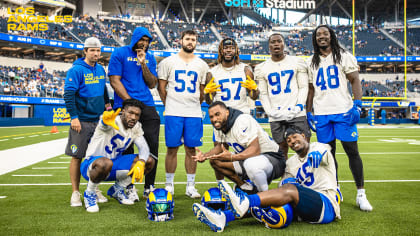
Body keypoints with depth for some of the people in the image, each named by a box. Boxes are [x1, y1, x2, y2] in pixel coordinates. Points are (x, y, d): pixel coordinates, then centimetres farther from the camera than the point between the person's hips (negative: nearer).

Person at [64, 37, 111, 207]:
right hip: (81, 121, -6)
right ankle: (75, 193, 10)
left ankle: (94, 190, 22)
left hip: (98, 120, 6)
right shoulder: (76, 70, -9)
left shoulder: (101, 70, 11)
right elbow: (68, 95, -12)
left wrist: (107, 103, 15)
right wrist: (74, 117, -16)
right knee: (77, 157, 0)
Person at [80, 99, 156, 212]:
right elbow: (104, 126, -46)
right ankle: (89, 193, -10)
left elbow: (144, 147, -9)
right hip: (92, 165, -6)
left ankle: (117, 189, 10)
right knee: (105, 163, -43)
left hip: (114, 164, 7)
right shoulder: (113, 122, -22)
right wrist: (106, 121, -72)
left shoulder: (136, 127, 0)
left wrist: (140, 163, -31)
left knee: (149, 161, -8)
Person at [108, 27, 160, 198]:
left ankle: (149, 187, 9)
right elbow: (115, 81, -4)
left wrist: (143, 64, -3)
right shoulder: (120, 53, 3)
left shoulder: (150, 57, 15)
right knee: (126, 148, 1)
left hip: (147, 106, 4)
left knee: (152, 146, -1)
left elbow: (152, 84, 10)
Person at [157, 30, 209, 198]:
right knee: (172, 149, 1)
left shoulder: (202, 65, 12)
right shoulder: (168, 62, 5)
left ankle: (190, 186, 14)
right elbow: (161, 87, 6)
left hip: (194, 114, 2)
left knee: (191, 149, 5)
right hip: (173, 114, -2)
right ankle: (169, 185, 13)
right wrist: (169, 106, 6)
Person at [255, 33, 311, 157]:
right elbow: (263, 94, 9)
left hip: (297, 114, -1)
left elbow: (303, 87, 5)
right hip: (276, 117, 1)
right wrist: (270, 111, -6)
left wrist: (299, 106, -10)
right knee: (282, 150, 7)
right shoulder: (261, 68, 11)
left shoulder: (297, 62, 7)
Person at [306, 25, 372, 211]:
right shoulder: (311, 62, 15)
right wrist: (308, 112, 11)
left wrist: (357, 105, -12)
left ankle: (361, 194, 4)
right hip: (321, 114, 3)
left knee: (352, 151, -4)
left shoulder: (344, 56, 6)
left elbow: (355, 81, 1)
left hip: (343, 111, -3)